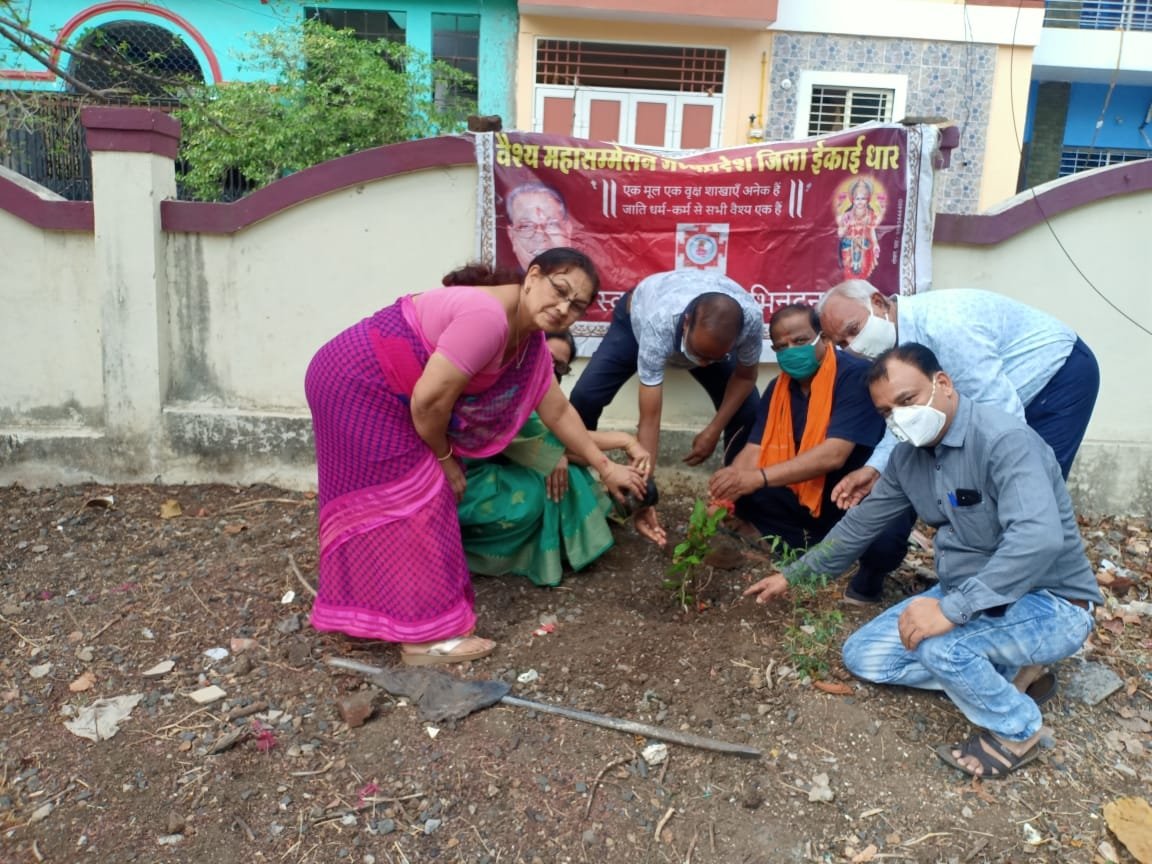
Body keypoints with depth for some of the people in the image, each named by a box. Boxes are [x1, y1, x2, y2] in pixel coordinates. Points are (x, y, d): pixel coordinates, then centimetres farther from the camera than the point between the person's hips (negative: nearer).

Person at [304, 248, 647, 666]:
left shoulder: (531, 342, 4)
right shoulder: (487, 316, -28)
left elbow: (559, 412, 13)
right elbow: (429, 399, -27)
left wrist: (605, 467, 15)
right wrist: (444, 458, -10)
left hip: (374, 392, 10)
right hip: (356, 386, -10)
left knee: (415, 496, 16)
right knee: (406, 499, -7)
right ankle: (423, 637, 3)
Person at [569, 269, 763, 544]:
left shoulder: (751, 318, -40)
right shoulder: (658, 324, -47)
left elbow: (745, 375, -15)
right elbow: (649, 419, -42)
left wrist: (714, 430, -20)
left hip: (706, 332, 3)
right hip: (637, 317, -2)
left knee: (748, 409, -13)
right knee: (585, 397, -18)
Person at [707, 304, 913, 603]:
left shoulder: (855, 376, -21)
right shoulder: (778, 388, 0)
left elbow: (834, 455, -32)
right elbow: (754, 450, -6)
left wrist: (760, 478, -42)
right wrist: (723, 492, -28)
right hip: (811, 496, 6)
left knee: (882, 541, -37)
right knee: (745, 497, -15)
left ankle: (870, 574, 0)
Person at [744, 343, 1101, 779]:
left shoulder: (1004, 440, -26)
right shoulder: (908, 456, 0)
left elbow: (1039, 537, -40)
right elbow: (861, 523, 12)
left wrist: (952, 609, -43)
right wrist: (792, 575, 16)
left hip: (1049, 602, -8)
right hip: (971, 595, 8)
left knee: (936, 643, -35)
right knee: (863, 656, 2)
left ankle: (1017, 728, -4)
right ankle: (1009, 671, 8)